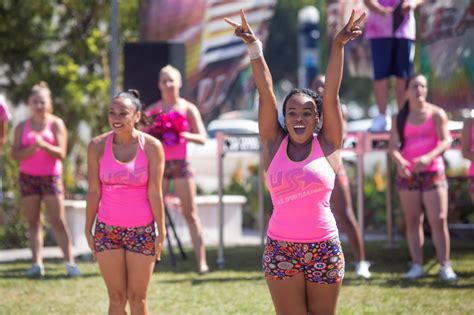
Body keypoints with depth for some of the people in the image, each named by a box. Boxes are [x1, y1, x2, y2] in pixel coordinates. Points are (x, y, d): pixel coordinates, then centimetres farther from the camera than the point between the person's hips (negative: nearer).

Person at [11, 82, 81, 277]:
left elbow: (61, 153, -8)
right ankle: (37, 263, 0)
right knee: (33, 222, 1)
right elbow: (15, 154, -2)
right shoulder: (22, 127, 7)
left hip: (51, 177, -2)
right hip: (28, 178, 2)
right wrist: (32, 148, -20)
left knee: (58, 221, -7)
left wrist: (43, 145, -25)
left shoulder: (56, 124, 1)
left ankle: (70, 262, -8)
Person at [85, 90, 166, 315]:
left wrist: (161, 232, -7)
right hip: (107, 229, 1)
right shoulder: (98, 146, -4)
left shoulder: (151, 147, -8)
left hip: (142, 230, -1)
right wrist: (88, 230, 1)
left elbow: (155, 193, -8)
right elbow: (94, 191, 0)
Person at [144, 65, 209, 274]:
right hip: (159, 163, 1)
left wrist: (184, 135, -18)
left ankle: (201, 261, -5)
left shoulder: (187, 108, 5)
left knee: (190, 213, -3)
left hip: (181, 164, -1)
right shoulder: (152, 110, 8)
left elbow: (202, 138, -1)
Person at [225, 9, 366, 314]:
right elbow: (266, 93, -2)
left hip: (324, 249, -1)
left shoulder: (328, 145, 1)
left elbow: (331, 93, -6)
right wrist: (254, 46, -8)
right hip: (281, 250, 1)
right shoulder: (274, 144, 4)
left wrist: (338, 46, -13)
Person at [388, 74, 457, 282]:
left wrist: (429, 157, -28)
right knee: (412, 221, 2)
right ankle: (417, 265, 6)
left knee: (439, 220, -10)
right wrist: (399, 161, -24)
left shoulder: (436, 114, 2)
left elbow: (446, 141, -10)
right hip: (407, 175, 2)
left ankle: (445, 266, -7)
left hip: (433, 172, -2)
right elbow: (393, 146, -1)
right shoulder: (399, 118, 8)